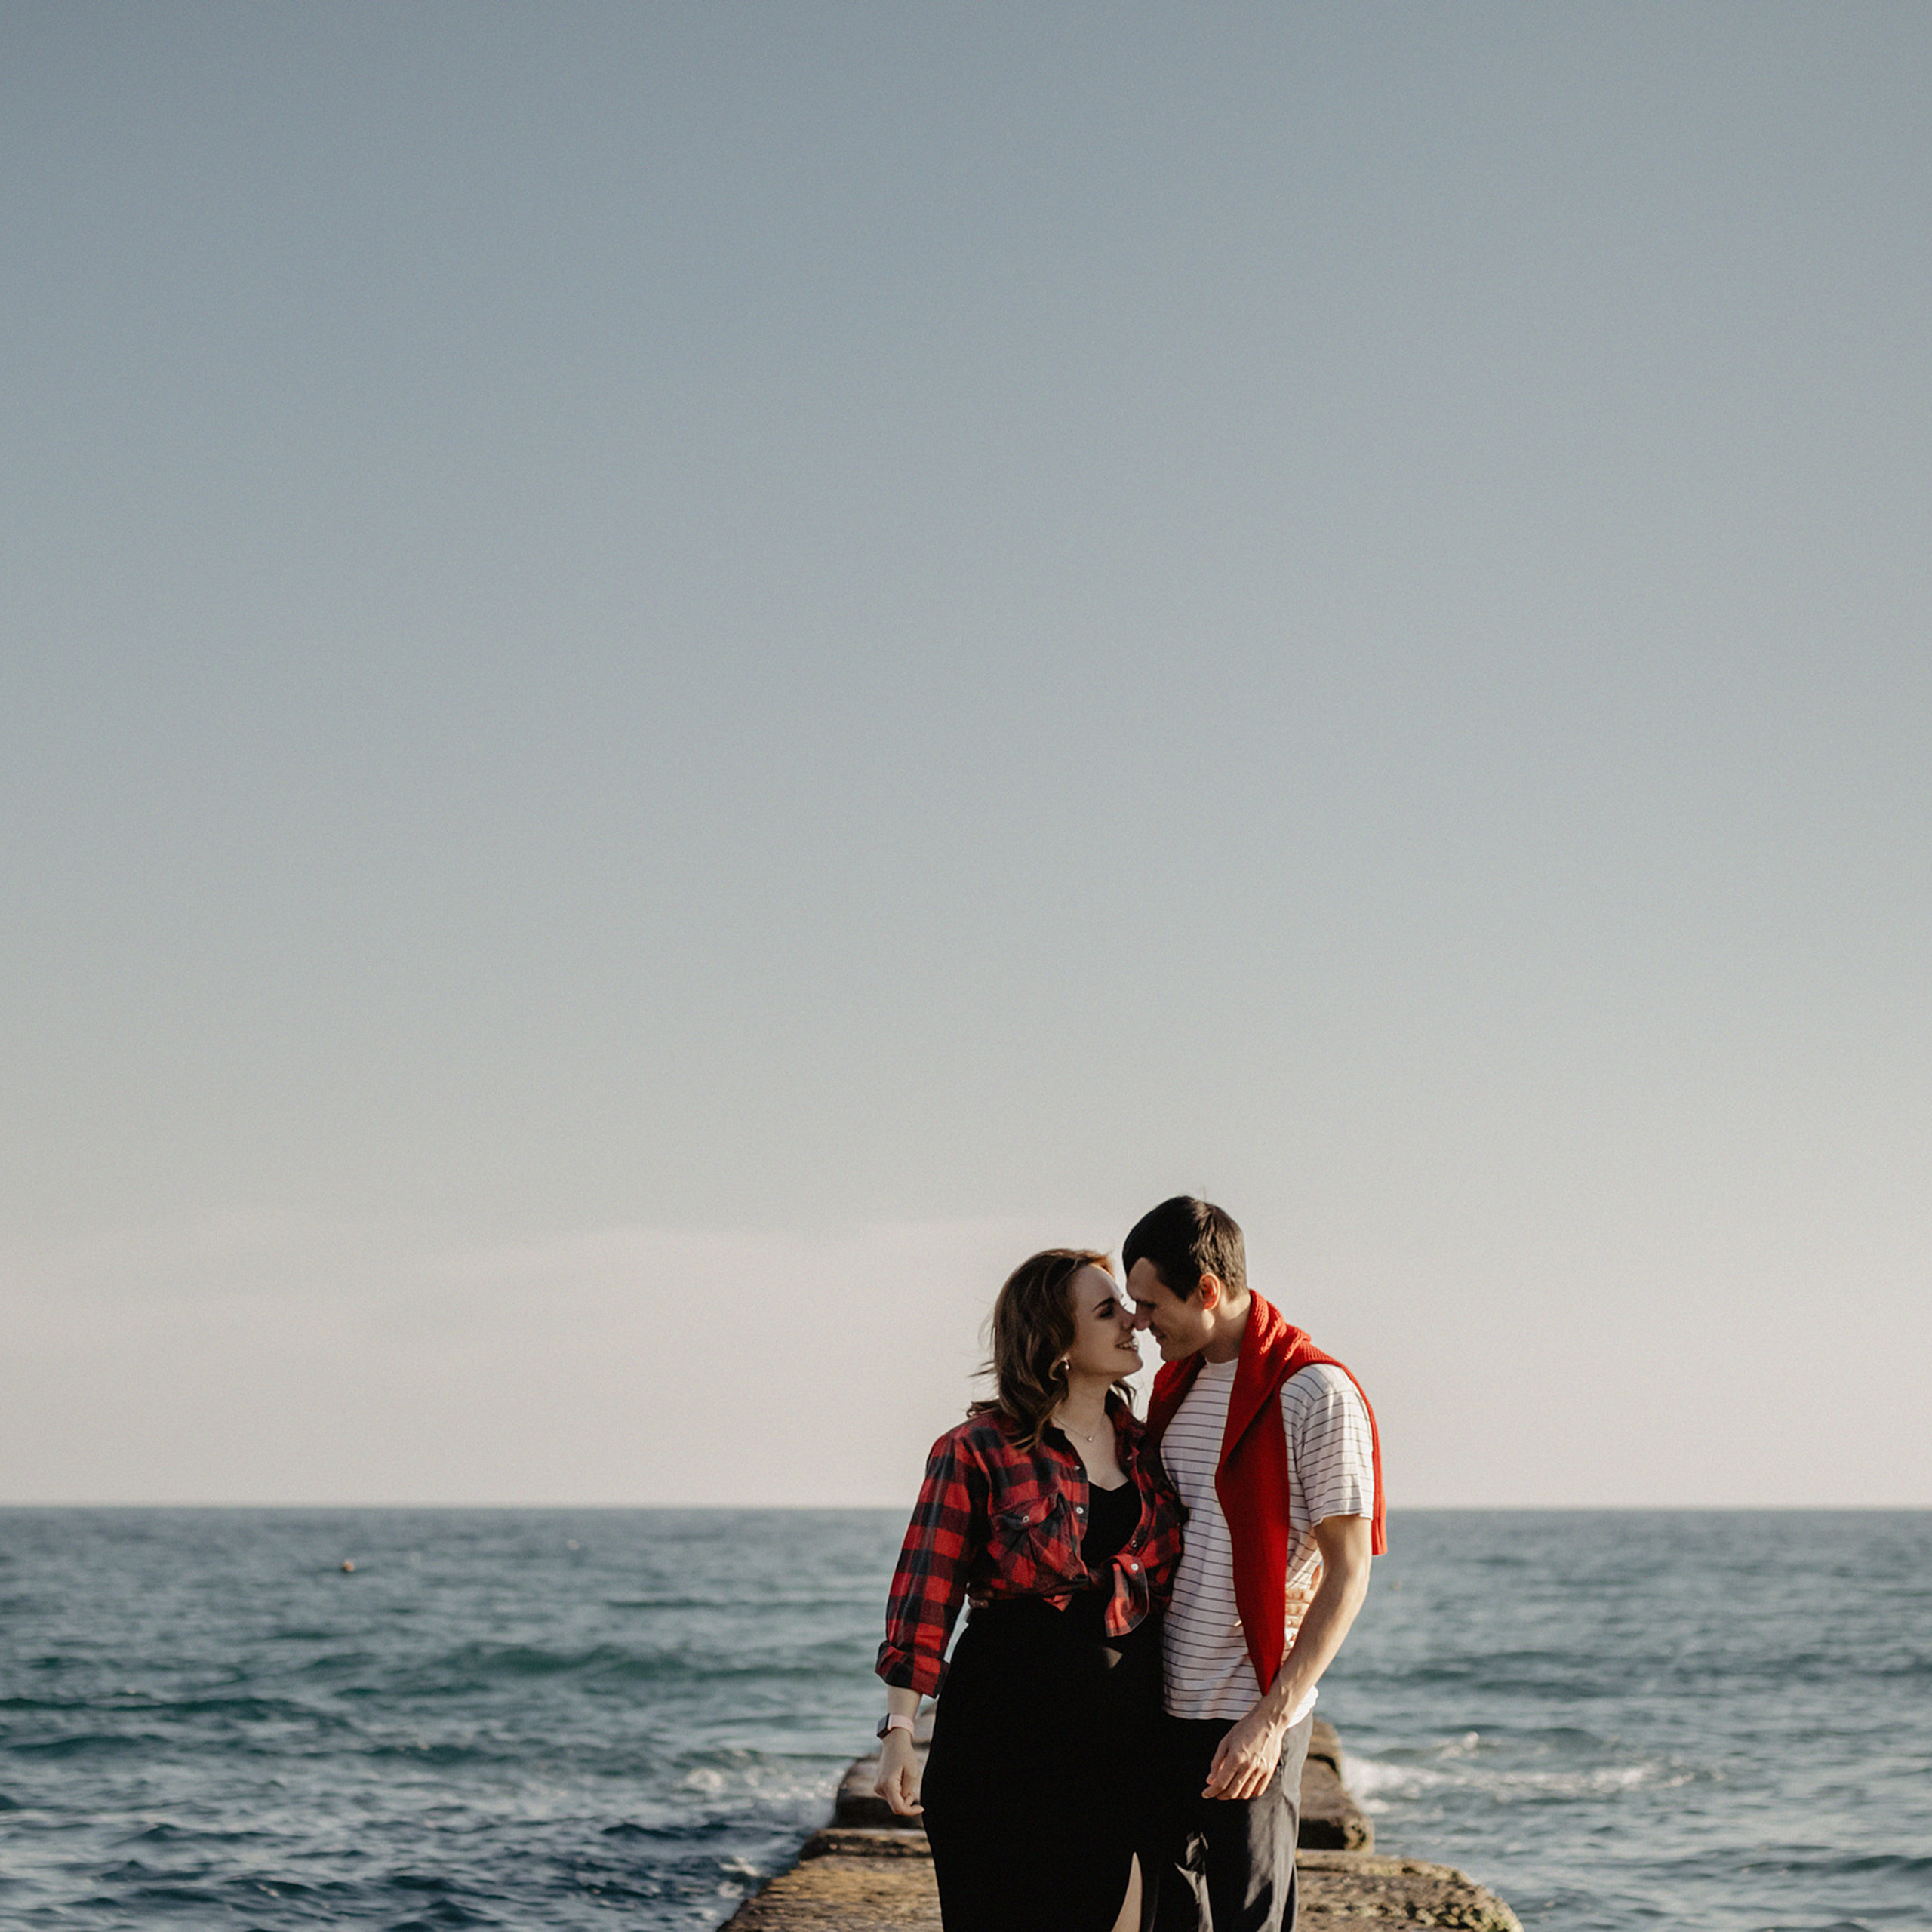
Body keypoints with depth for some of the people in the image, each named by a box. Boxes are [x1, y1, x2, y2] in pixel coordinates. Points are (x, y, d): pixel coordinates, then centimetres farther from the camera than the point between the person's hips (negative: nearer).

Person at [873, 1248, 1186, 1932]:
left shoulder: (1144, 1447, 10)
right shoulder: (977, 1452, -6)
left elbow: (1167, 1584, 15)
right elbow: (925, 1596, -7)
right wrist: (899, 1730, -13)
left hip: (1122, 1729, 5)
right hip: (1008, 1718, -5)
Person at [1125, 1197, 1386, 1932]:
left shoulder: (1316, 1394, -12)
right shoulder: (1174, 1383, 12)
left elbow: (1347, 1574, -14)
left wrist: (1270, 1718, -20)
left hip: (1251, 1717, -7)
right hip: (1163, 1706, 7)